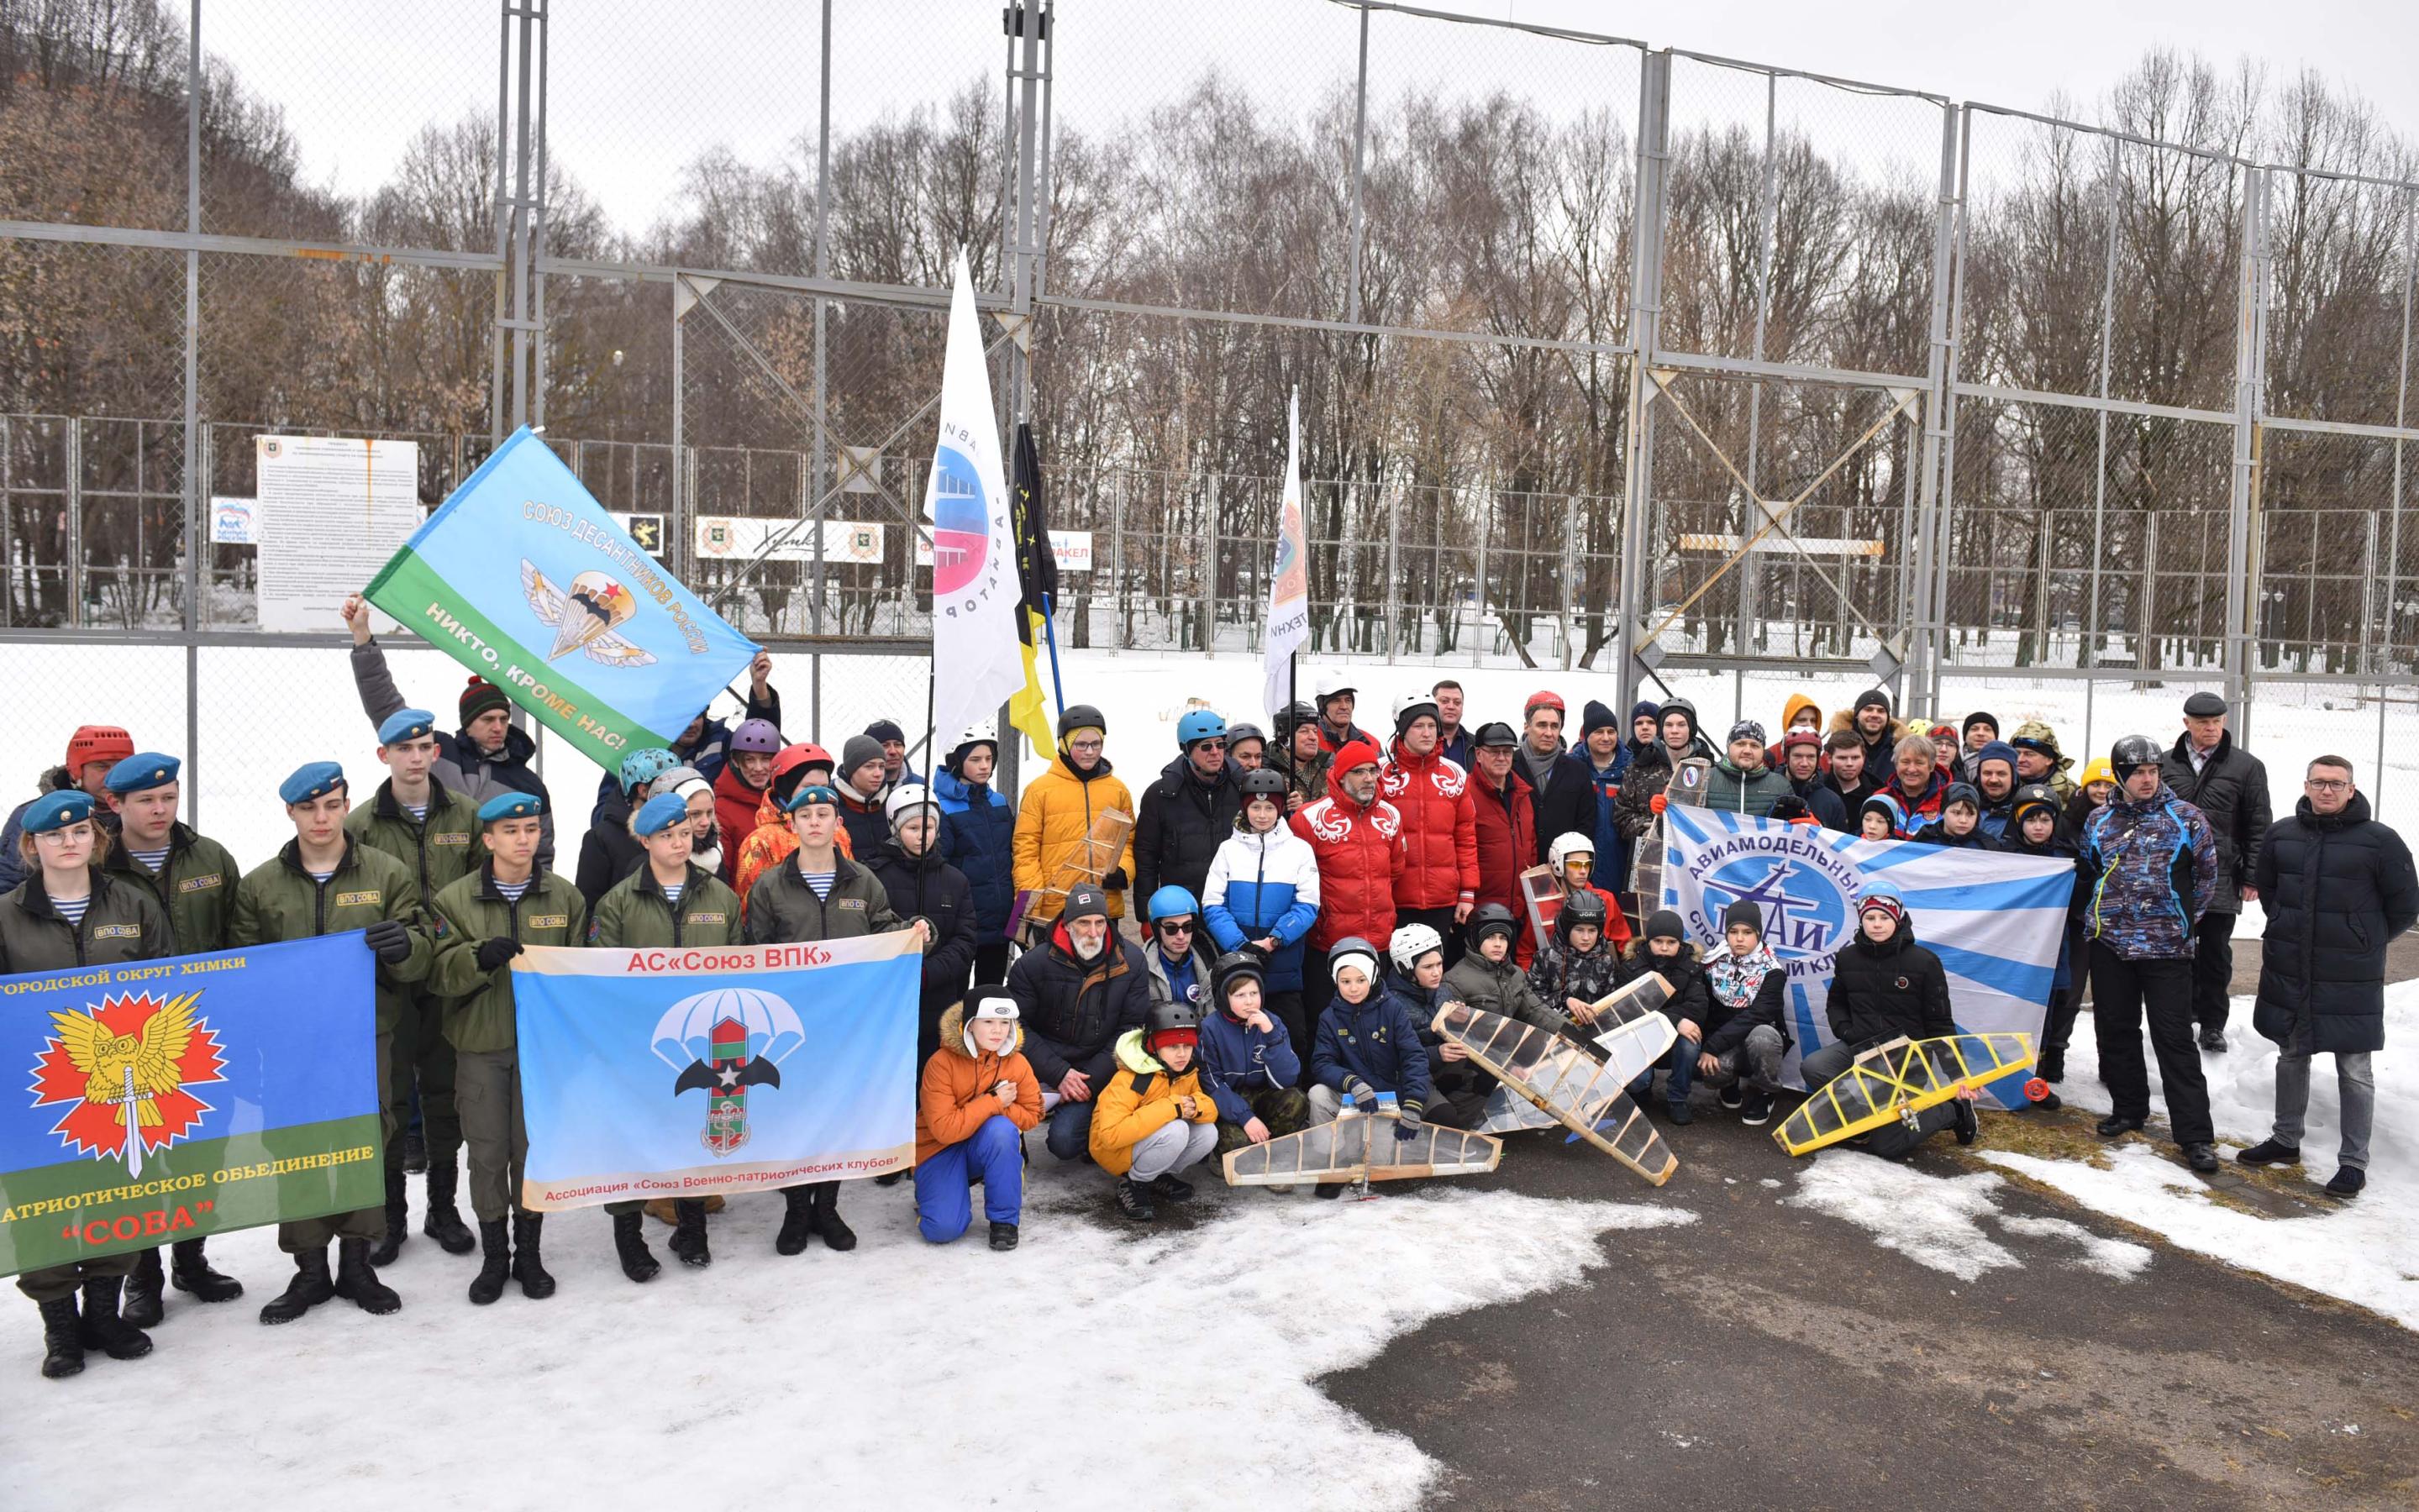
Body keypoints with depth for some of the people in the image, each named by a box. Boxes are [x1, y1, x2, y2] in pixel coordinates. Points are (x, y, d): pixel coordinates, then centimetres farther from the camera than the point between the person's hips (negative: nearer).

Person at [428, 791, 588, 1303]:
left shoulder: (566, 897, 4)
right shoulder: (454, 900, 0)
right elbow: (439, 974, -5)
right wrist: (479, 957, -23)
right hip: (480, 1045, 0)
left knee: (535, 1148, 6)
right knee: (486, 1152, 4)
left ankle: (530, 1254, 21)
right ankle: (494, 1256, 21)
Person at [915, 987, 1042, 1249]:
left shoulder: (1017, 1062, -12)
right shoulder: (941, 1063, -22)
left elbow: (1032, 1115, -4)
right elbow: (944, 1129, -27)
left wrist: (999, 1108, -23)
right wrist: (994, 1102, -25)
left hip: (991, 1146, 3)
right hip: (940, 1150, -2)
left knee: (1001, 1128, -34)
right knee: (942, 1228, -24)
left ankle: (1004, 1219, -15)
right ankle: (929, 1192, 15)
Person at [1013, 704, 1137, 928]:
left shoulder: (1118, 789, 10)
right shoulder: (1039, 789, 0)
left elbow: (1128, 841, 15)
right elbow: (1025, 850, -1)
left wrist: (1121, 871, -6)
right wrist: (1030, 907, -9)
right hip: (1053, 911, -3)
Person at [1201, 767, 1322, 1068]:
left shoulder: (1300, 849, 4)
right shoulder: (1229, 849, 6)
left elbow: (1307, 905, -3)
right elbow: (1212, 905, -2)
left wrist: (1273, 940, -17)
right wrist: (1241, 944, -16)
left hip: (1284, 968, 0)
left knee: (1292, 1037, 1)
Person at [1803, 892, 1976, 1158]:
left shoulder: (1924, 962, -7)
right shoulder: (1848, 958, 3)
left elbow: (1940, 1024, -3)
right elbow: (1836, 1004, 19)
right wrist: (1846, 1031, -3)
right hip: (1860, 1049, 4)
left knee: (1886, 1145, -12)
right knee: (1811, 1068, -28)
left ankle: (1953, 1110, 13)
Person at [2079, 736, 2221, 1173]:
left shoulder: (2186, 818, -2)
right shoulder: (2099, 822, 7)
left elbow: (2207, 874, 6)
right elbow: (2086, 871, 21)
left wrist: (2182, 916, 6)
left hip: (2167, 948, -3)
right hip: (2109, 944, 4)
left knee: (2175, 1039, -4)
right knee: (2115, 1031, 11)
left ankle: (2196, 1135, -1)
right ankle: (2128, 1108, 29)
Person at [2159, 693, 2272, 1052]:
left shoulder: (2246, 767, 1)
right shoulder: (2166, 764, 7)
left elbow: (2258, 827, 1)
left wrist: (2252, 877, -4)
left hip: (2222, 881, -2)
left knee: (2216, 955, 5)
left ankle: (2212, 1024, 16)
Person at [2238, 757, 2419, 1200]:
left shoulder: (2379, 841, -10)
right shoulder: (2281, 834, 2)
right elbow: (2265, 886, 20)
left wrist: (2366, 944, 5)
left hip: (2351, 980, -4)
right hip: (2288, 972, 4)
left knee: (2354, 1070, 2)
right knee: (2291, 1057, 17)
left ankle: (2354, 1162, 12)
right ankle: (2285, 1140, 32)